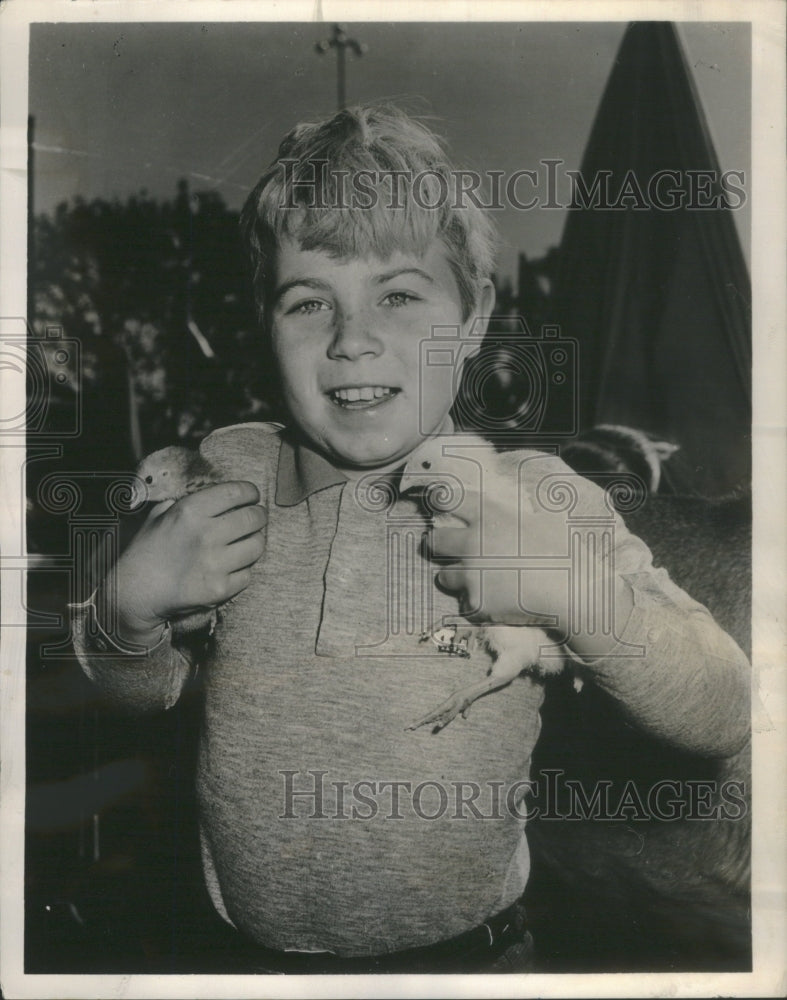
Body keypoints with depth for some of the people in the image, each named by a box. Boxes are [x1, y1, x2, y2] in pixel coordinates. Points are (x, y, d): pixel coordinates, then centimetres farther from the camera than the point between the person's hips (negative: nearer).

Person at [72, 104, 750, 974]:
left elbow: (722, 721, -14)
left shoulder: (536, 496, -15)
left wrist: (575, 590, -28)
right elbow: (139, 693, 5)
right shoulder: (222, 474, -9)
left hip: (465, 956, -2)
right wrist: (130, 603, -16)